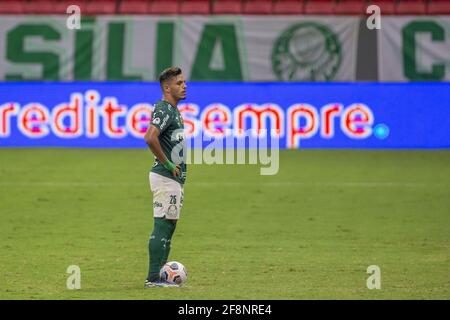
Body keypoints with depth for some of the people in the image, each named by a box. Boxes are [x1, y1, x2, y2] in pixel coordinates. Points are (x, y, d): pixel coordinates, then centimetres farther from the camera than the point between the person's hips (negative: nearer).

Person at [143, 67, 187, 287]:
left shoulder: (173, 110, 17)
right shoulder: (164, 109, -15)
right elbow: (150, 138, -30)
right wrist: (168, 164, -21)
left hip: (175, 177, 10)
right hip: (166, 178, -10)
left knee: (168, 226, 13)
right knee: (162, 226, -10)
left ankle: (160, 277, 18)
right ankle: (153, 278, -9)